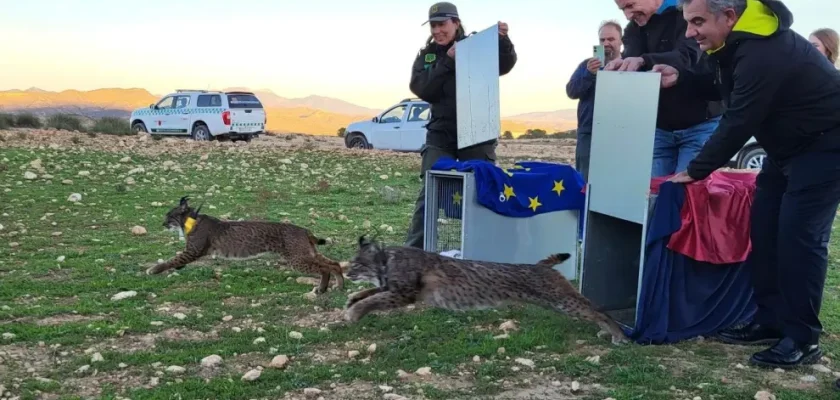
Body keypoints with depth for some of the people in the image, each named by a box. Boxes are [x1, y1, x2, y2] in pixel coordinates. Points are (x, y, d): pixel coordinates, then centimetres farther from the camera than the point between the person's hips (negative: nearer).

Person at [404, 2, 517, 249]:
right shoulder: (426, 56, 9)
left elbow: (505, 65, -11)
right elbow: (421, 89, -6)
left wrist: (503, 39, -30)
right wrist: (448, 61, -14)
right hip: (441, 135, 1)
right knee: (430, 191, -1)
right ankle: (413, 249, 4)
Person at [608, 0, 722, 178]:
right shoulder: (634, 29, 8)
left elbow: (687, 57, -27)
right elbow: (631, 64, -10)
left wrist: (643, 61, -45)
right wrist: (621, 67, -37)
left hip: (699, 125, -5)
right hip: (660, 127, 5)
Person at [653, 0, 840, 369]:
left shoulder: (763, 54, -31)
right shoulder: (736, 42, 0)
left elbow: (738, 124, -28)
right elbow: (722, 87, 15)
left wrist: (695, 172, -19)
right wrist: (680, 77, -4)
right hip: (788, 146, 10)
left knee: (799, 236, -14)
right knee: (763, 228, 7)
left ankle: (803, 339, -6)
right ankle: (770, 321, 15)